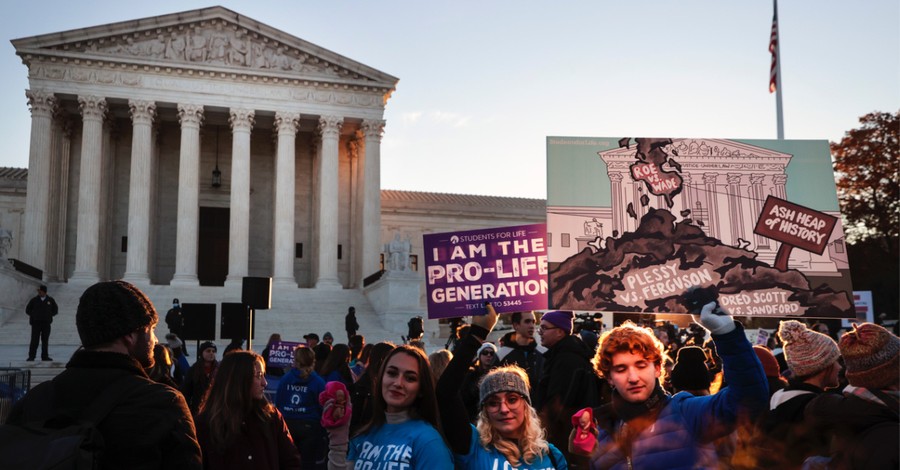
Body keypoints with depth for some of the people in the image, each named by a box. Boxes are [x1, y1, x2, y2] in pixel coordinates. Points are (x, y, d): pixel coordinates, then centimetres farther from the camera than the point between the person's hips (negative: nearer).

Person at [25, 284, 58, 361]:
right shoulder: (34, 300, 0)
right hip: (36, 323, -1)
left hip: (46, 323, 1)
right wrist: (34, 315, 1)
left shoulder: (50, 300, 4)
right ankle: (31, 356, -3)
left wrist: (49, 316, 4)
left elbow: (55, 309, 15)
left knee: (45, 340, 4)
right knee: (34, 340, -7)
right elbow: (27, 310, 9)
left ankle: (45, 356, 9)